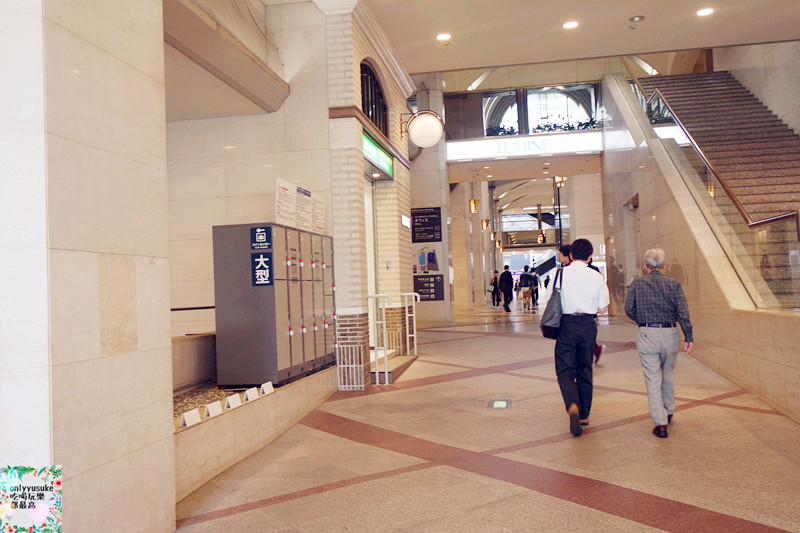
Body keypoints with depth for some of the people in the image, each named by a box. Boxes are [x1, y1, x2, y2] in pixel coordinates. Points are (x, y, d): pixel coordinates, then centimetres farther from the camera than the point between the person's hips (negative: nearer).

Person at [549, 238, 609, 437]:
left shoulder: (561, 273, -4)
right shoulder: (597, 277, 0)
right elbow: (602, 308, 3)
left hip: (567, 324, -2)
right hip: (588, 325, 2)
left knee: (565, 369, 2)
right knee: (585, 370, 15)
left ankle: (572, 406, -25)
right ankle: (584, 415, 23)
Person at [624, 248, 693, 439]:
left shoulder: (637, 283, -1)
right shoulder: (673, 284, 0)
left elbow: (629, 309, -2)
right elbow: (683, 312, -6)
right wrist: (688, 337, -4)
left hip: (647, 335, -2)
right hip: (669, 334, 2)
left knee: (653, 380, 1)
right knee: (668, 376, 21)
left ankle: (660, 424, -1)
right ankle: (668, 413, 37)